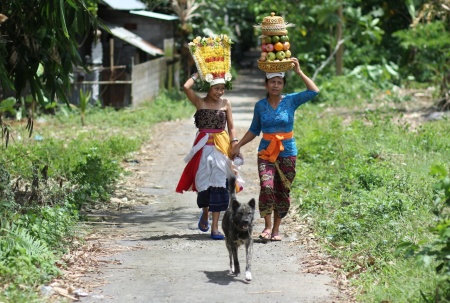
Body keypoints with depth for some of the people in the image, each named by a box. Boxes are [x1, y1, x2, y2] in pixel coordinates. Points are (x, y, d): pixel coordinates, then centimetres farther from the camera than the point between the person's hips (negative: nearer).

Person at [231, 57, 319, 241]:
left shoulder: (291, 101, -1)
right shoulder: (260, 105, 5)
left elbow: (314, 91, -12)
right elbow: (254, 130, 15)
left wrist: (299, 72, -13)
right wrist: (239, 145, 8)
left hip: (287, 152, 0)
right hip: (266, 152, 0)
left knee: (282, 192, 4)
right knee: (266, 186, -19)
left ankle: (276, 229, 17)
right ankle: (267, 226, -10)